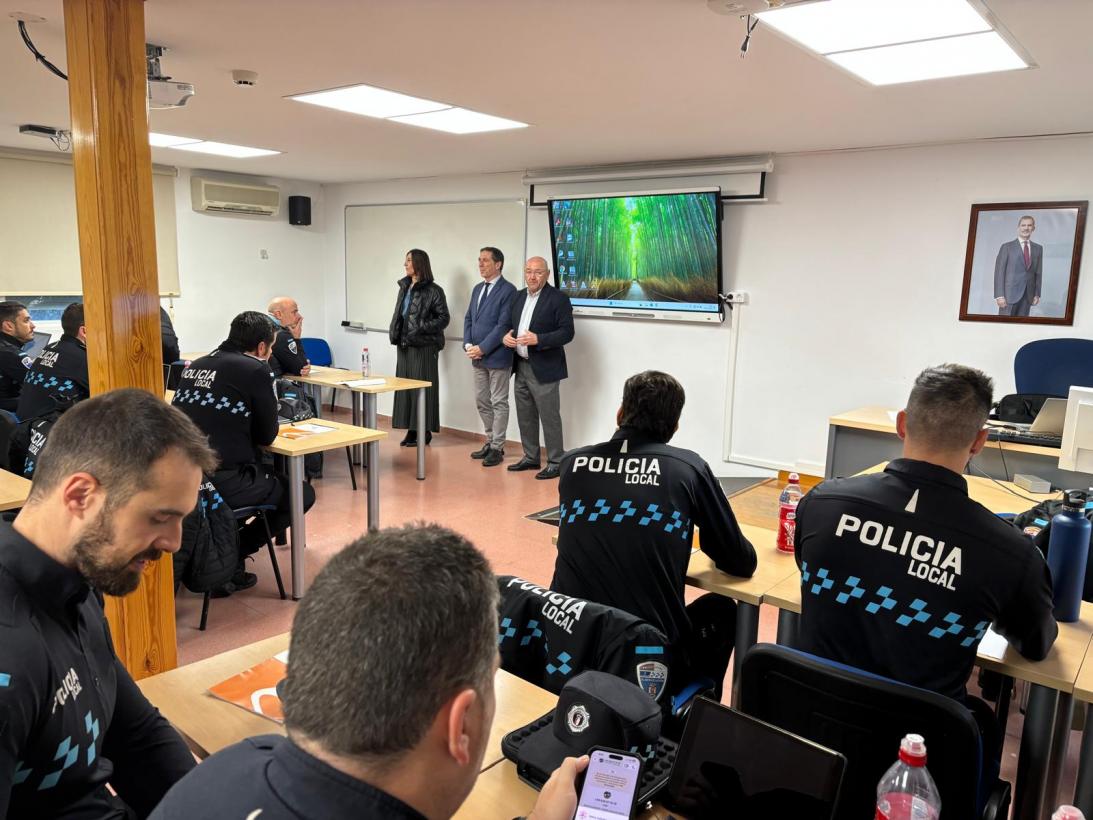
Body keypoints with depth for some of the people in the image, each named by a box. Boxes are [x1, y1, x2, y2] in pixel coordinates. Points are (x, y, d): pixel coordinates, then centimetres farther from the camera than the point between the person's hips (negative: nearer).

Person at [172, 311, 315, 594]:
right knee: (301, 494, 13)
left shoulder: (196, 366, 13)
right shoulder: (255, 369, -8)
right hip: (221, 483, -7)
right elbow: (267, 435, 0)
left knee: (263, 470, 33)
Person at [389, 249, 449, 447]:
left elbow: (444, 318, -10)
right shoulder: (404, 287, 13)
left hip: (424, 346, -7)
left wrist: (421, 328, -18)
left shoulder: (433, 290, -8)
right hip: (404, 345, 7)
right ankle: (411, 429, 14)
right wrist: (394, 333, 9)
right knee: (405, 387, 7)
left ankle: (424, 431, 5)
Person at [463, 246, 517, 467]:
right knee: (482, 402, 13)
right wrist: (468, 344, -1)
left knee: (499, 403, 1)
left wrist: (482, 348, -17)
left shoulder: (508, 290, -11)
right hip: (478, 357, 8)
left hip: (497, 356, -8)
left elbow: (503, 324, -17)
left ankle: (497, 448, 9)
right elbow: (468, 318, 15)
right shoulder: (478, 288, 14)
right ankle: (490, 441, 26)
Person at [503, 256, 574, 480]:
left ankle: (555, 462, 8)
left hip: (544, 369, -7)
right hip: (521, 367, 7)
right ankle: (530, 457, 27)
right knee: (525, 416, 14)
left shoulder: (558, 298, -9)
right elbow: (510, 325, 20)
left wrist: (538, 339, -25)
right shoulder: (519, 297, 13)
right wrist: (506, 336, -4)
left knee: (549, 417, -2)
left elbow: (567, 332, -14)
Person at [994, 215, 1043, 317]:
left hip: (1028, 296, 4)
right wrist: (999, 296, -12)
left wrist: (1037, 294, 7)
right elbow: (999, 272, -4)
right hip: (1010, 294, -4)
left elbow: (1038, 272, 14)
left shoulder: (1038, 248, 13)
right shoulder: (1007, 247, 0)